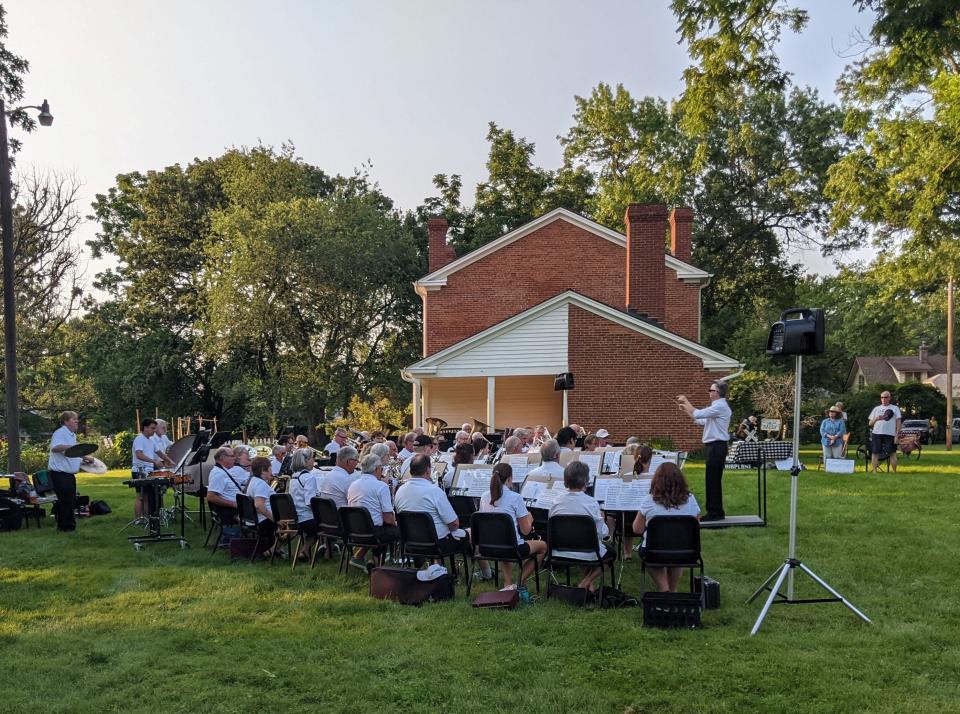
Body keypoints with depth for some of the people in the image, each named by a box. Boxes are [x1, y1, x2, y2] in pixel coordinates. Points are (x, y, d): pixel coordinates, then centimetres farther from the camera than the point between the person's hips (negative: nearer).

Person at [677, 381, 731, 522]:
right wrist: (685, 409, 16)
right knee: (713, 480, 14)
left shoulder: (720, 406, -15)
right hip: (713, 447, 10)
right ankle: (715, 511, 20)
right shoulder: (716, 407, 18)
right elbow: (701, 420, 21)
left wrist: (686, 401, -9)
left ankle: (715, 512, -2)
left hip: (717, 447, -10)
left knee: (713, 480, -6)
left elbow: (698, 414, -21)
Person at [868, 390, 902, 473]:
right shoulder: (876, 409, 17)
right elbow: (870, 423, 15)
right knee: (875, 452, 0)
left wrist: (897, 435, -5)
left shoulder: (895, 408, 11)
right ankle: (874, 471, 6)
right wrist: (876, 419, -7)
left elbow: (898, 422, 4)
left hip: (890, 434, -2)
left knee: (892, 453, -3)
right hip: (876, 433, 2)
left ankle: (894, 472, 4)